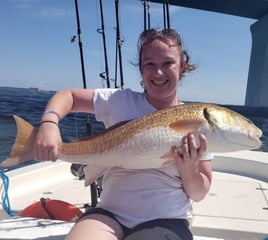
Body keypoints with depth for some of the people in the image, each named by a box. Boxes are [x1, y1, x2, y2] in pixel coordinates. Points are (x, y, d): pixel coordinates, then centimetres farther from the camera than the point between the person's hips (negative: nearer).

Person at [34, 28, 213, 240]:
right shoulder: (121, 102, 1)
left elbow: (198, 194, 3)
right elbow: (69, 96, 6)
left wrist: (188, 169, -19)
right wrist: (49, 123, -15)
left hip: (166, 221, 0)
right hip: (111, 214, 1)